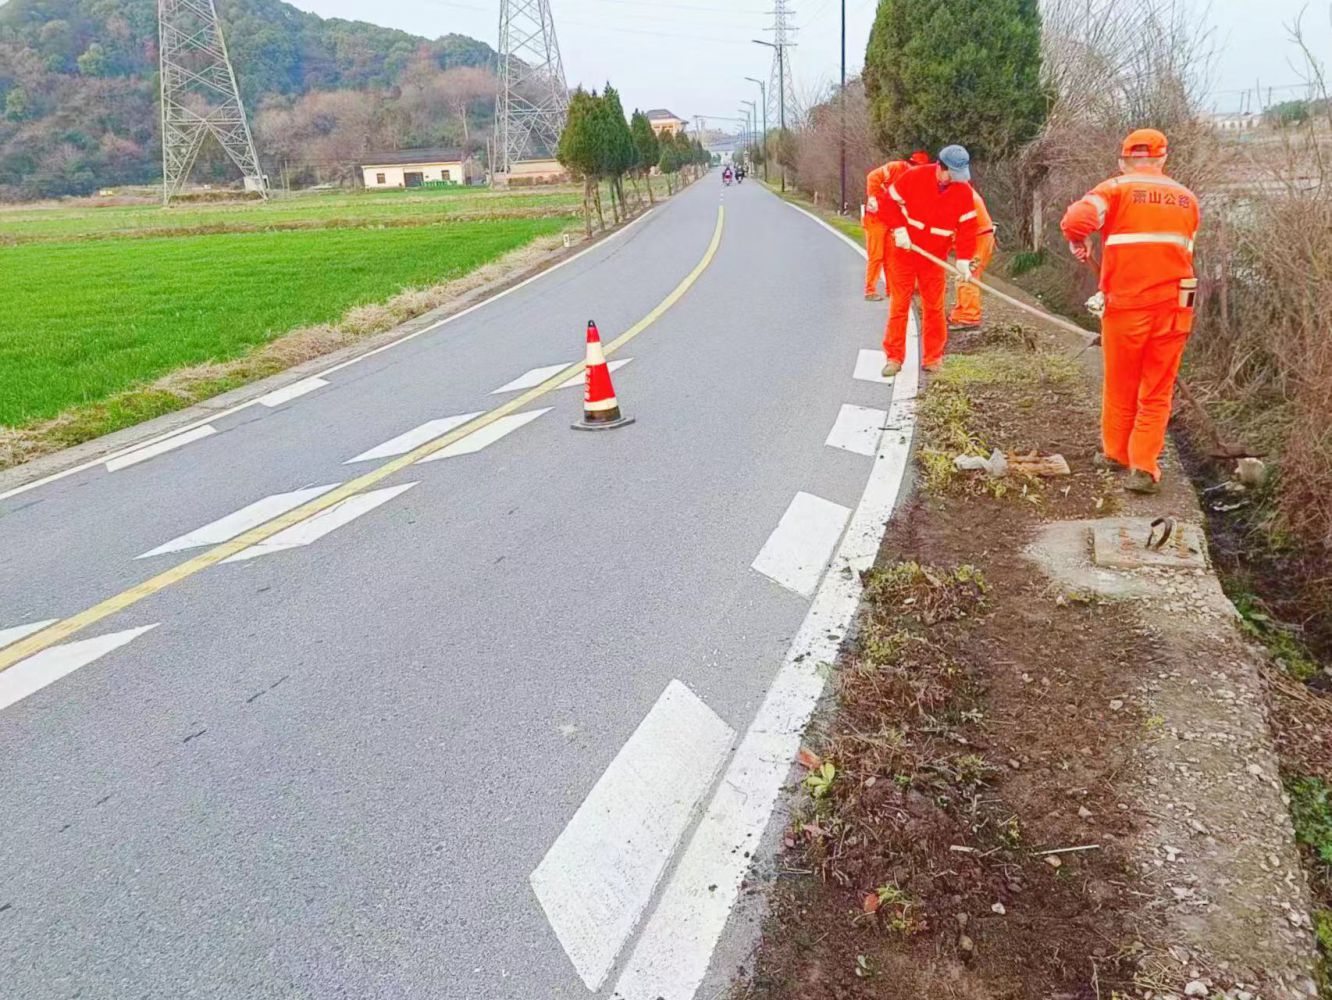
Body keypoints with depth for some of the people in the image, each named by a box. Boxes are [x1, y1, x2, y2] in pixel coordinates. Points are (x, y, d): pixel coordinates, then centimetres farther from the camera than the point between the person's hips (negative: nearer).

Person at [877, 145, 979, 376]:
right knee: (899, 304, 0)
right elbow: (890, 201, -6)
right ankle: (894, 357, 6)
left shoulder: (964, 191, -6)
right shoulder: (914, 177, -14)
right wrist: (899, 229, -18)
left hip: (935, 258, 2)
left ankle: (933, 359, 14)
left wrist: (964, 261, -14)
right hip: (904, 252, -2)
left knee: (934, 307, 5)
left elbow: (967, 227, -5)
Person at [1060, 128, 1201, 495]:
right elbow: (1184, 251, 7)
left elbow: (1076, 220, -20)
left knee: (1120, 387, 15)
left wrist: (1078, 246, -1)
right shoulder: (1187, 198, 10)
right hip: (1174, 306, 2)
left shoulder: (1116, 189, -3)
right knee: (1157, 392, 8)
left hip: (1126, 305, -2)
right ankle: (1144, 468, 4)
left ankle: (1116, 453, 29)